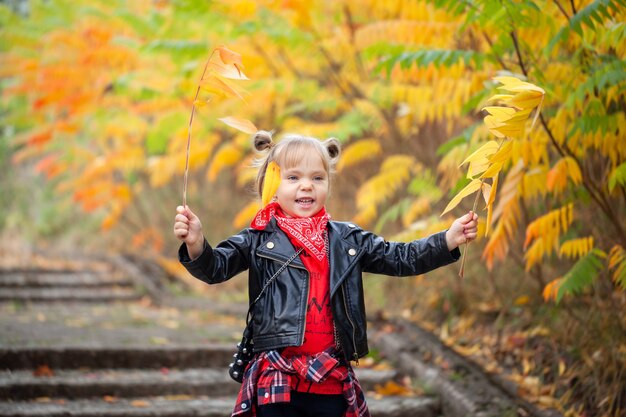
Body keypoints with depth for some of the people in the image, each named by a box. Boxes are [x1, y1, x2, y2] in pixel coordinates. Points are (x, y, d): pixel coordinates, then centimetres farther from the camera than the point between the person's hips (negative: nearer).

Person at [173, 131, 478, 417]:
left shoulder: (347, 239, 10)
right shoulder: (258, 240, 2)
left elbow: (402, 259, 14)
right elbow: (216, 267, -6)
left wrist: (449, 240, 3)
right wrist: (196, 245, -28)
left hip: (332, 383, 3)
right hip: (276, 382, -3)